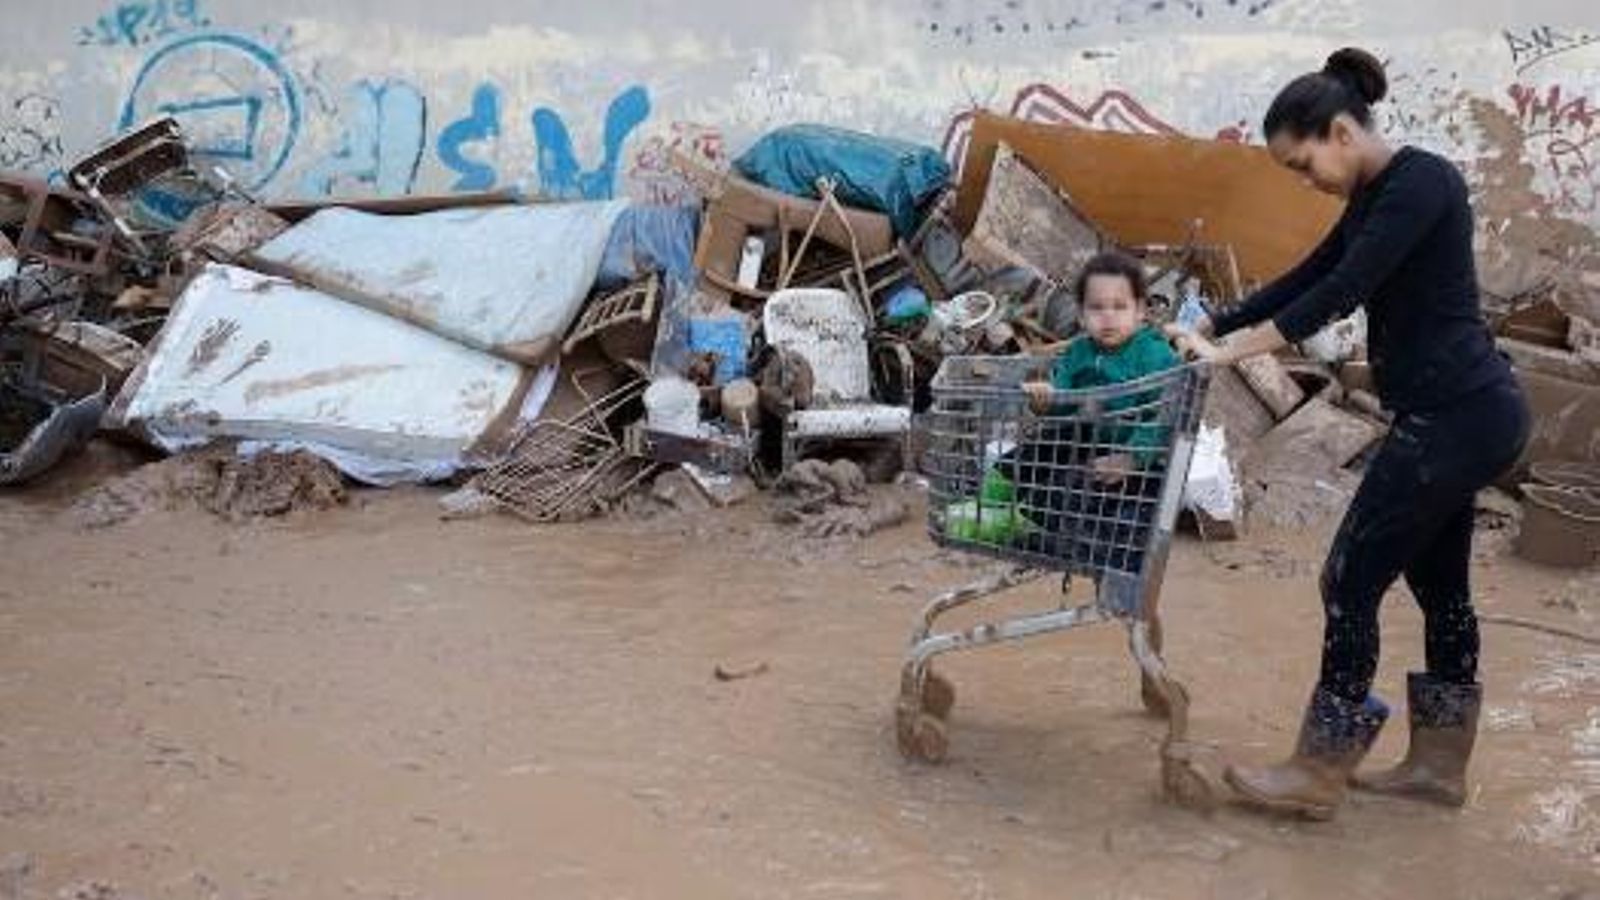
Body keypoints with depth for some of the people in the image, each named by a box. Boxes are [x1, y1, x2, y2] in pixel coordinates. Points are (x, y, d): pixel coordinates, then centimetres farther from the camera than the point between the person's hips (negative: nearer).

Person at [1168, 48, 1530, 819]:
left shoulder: (1421, 183, -16)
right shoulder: (1375, 198, 13)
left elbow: (1341, 292, -22)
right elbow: (1306, 279, 18)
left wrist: (1233, 351, -20)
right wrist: (1210, 331, 14)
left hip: (1456, 416, -10)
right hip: (1462, 414, 10)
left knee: (1352, 580, -4)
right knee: (1438, 585, 15)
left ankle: (1317, 776, 5)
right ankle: (1439, 763, 26)